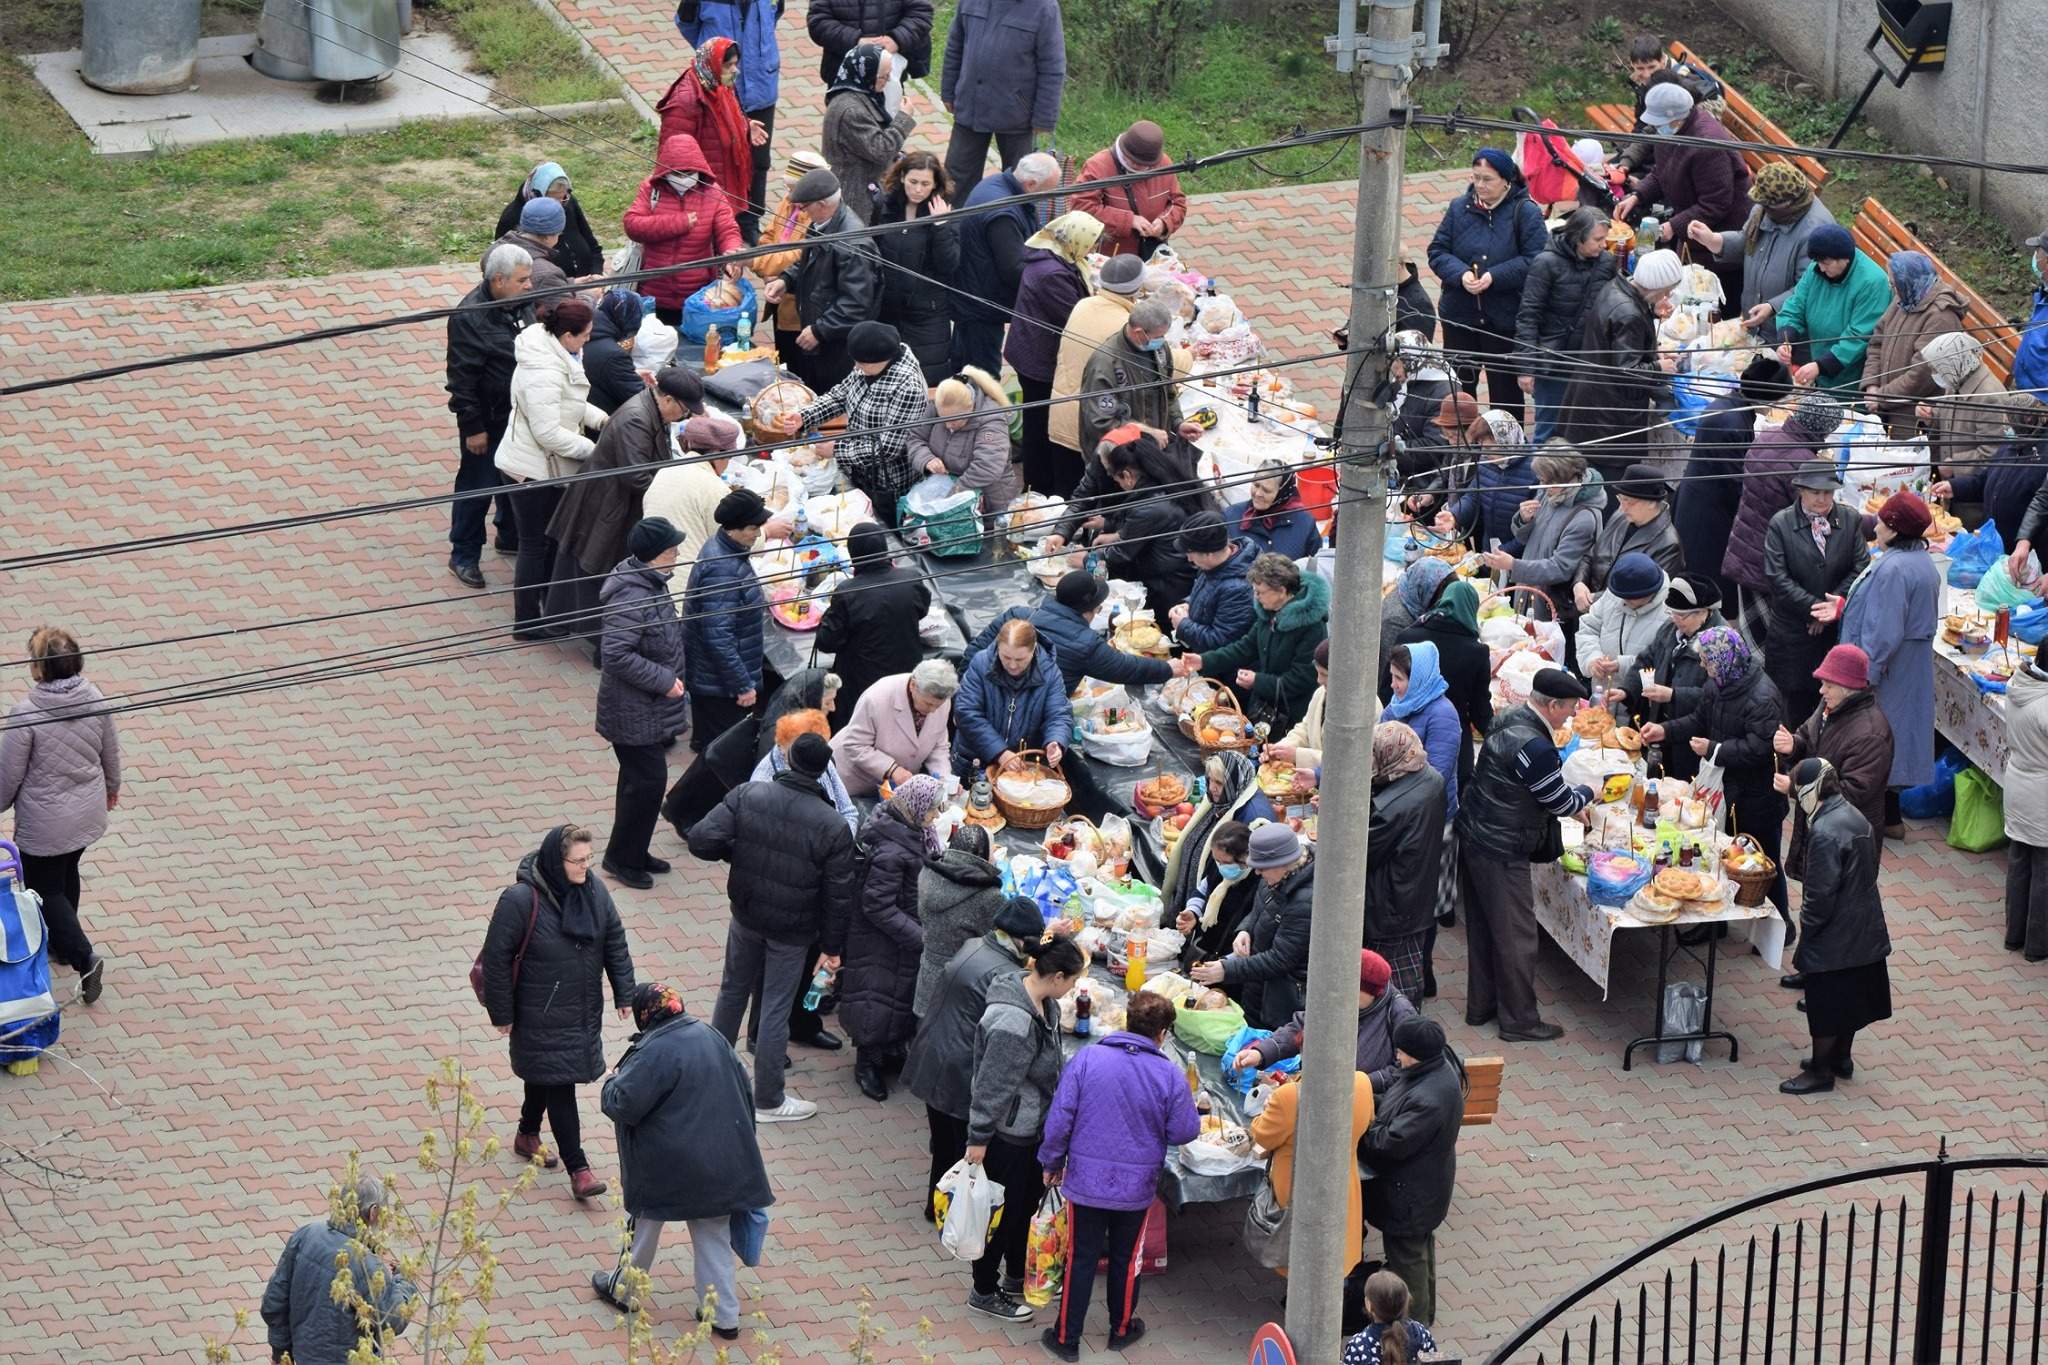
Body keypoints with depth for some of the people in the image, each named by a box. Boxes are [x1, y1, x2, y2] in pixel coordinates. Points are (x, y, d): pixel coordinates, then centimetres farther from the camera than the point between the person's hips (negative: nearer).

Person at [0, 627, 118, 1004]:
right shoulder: (95, 700, -12)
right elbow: (110, 753, 4)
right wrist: (112, 786, 24)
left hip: (44, 823, -6)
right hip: (88, 813, 6)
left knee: (45, 888, 12)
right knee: (67, 874, 27)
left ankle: (84, 958, 1)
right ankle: (60, 944, 46)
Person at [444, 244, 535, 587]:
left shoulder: (522, 304, -2)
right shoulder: (469, 318, -25)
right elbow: (462, 379, -22)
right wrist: (472, 427, -19)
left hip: (521, 414, 7)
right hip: (488, 419, -7)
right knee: (477, 486, 5)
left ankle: (511, 537, 43)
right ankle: (463, 556, 19)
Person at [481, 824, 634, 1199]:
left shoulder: (593, 891, -5)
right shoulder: (521, 900, -23)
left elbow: (615, 943, 7)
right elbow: (496, 957, -16)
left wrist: (624, 993, 6)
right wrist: (502, 1013, -12)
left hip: (584, 1010, 6)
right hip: (542, 1016, -6)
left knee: (546, 1075, 23)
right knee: (558, 1084, -5)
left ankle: (528, 1135, 45)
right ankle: (577, 1169, -2)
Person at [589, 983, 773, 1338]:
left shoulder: (653, 1053, -22)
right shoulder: (710, 1036, 2)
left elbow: (623, 1105, -21)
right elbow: (742, 1085, 12)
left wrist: (612, 1083, 1)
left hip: (666, 1167, -6)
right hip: (720, 1162, 6)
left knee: (645, 1226, 17)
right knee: (714, 1235, 13)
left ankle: (623, 1289, 36)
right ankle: (724, 1315, 14)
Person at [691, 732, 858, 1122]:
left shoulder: (747, 796, -16)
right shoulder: (833, 828, -19)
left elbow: (701, 840, -19)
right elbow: (838, 896, -13)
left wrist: (737, 852, 1)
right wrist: (832, 946, 1)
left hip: (746, 915, 3)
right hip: (793, 930, -3)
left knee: (733, 989, 24)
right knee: (776, 1008, 8)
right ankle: (768, 1100, 20)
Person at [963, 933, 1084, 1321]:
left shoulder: (1043, 1003, -2)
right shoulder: (1013, 1023, -34)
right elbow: (992, 1084, -27)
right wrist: (978, 1139, -20)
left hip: (1034, 1124, 9)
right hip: (1007, 1132, -9)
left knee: (1031, 1197, 25)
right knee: (1003, 1208, 7)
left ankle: (1019, 1269, 46)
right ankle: (984, 1292, 24)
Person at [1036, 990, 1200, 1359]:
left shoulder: (1088, 1059, -12)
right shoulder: (1170, 1075, -13)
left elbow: (1059, 1118, -10)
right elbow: (1184, 1132, -6)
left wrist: (1052, 1163, 4)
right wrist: (1189, 1105, 16)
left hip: (1086, 1180, 0)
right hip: (1137, 1187, 0)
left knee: (1081, 1258, 11)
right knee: (1126, 1258, 20)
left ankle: (1066, 1337, 18)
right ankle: (1121, 1329, 36)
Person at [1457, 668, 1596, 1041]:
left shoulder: (1508, 719, 4)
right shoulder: (1534, 747, -27)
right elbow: (1562, 803, -14)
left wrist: (1574, 802, 15)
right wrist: (1588, 794, 5)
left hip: (1475, 837, 10)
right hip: (1500, 852, -10)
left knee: (1485, 927, 20)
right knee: (1516, 936, 2)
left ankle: (1481, 1006, 32)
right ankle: (1519, 1021, 11)